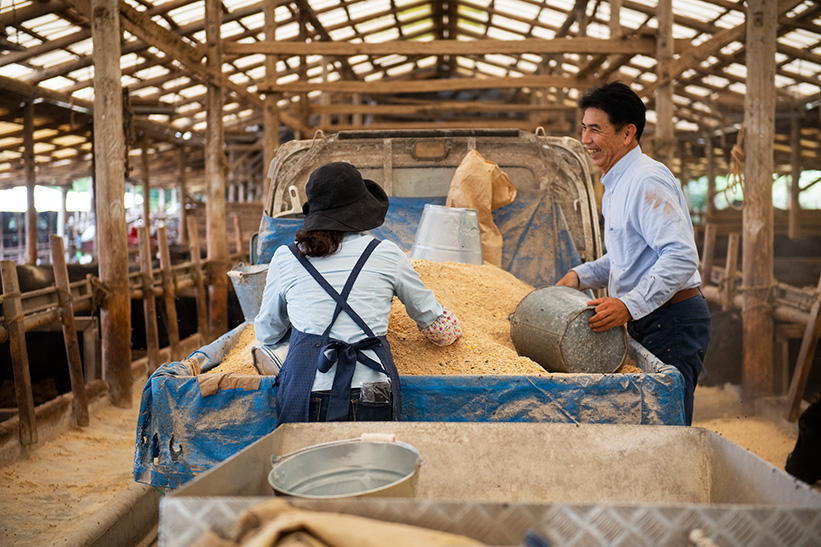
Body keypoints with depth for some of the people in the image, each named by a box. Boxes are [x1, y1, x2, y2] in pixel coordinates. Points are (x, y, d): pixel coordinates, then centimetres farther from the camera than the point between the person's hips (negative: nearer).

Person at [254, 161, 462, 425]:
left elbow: (266, 334, 26)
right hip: (372, 403, 0)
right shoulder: (387, 255, 10)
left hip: (306, 402, 0)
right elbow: (437, 326, 21)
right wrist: (452, 328, 44)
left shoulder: (286, 257, 11)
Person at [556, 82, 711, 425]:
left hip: (672, 322, -10)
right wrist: (580, 276, 12)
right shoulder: (616, 185, 16)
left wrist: (629, 305, -31)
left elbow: (681, 257, -26)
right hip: (645, 321, 10)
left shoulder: (647, 181, -17)